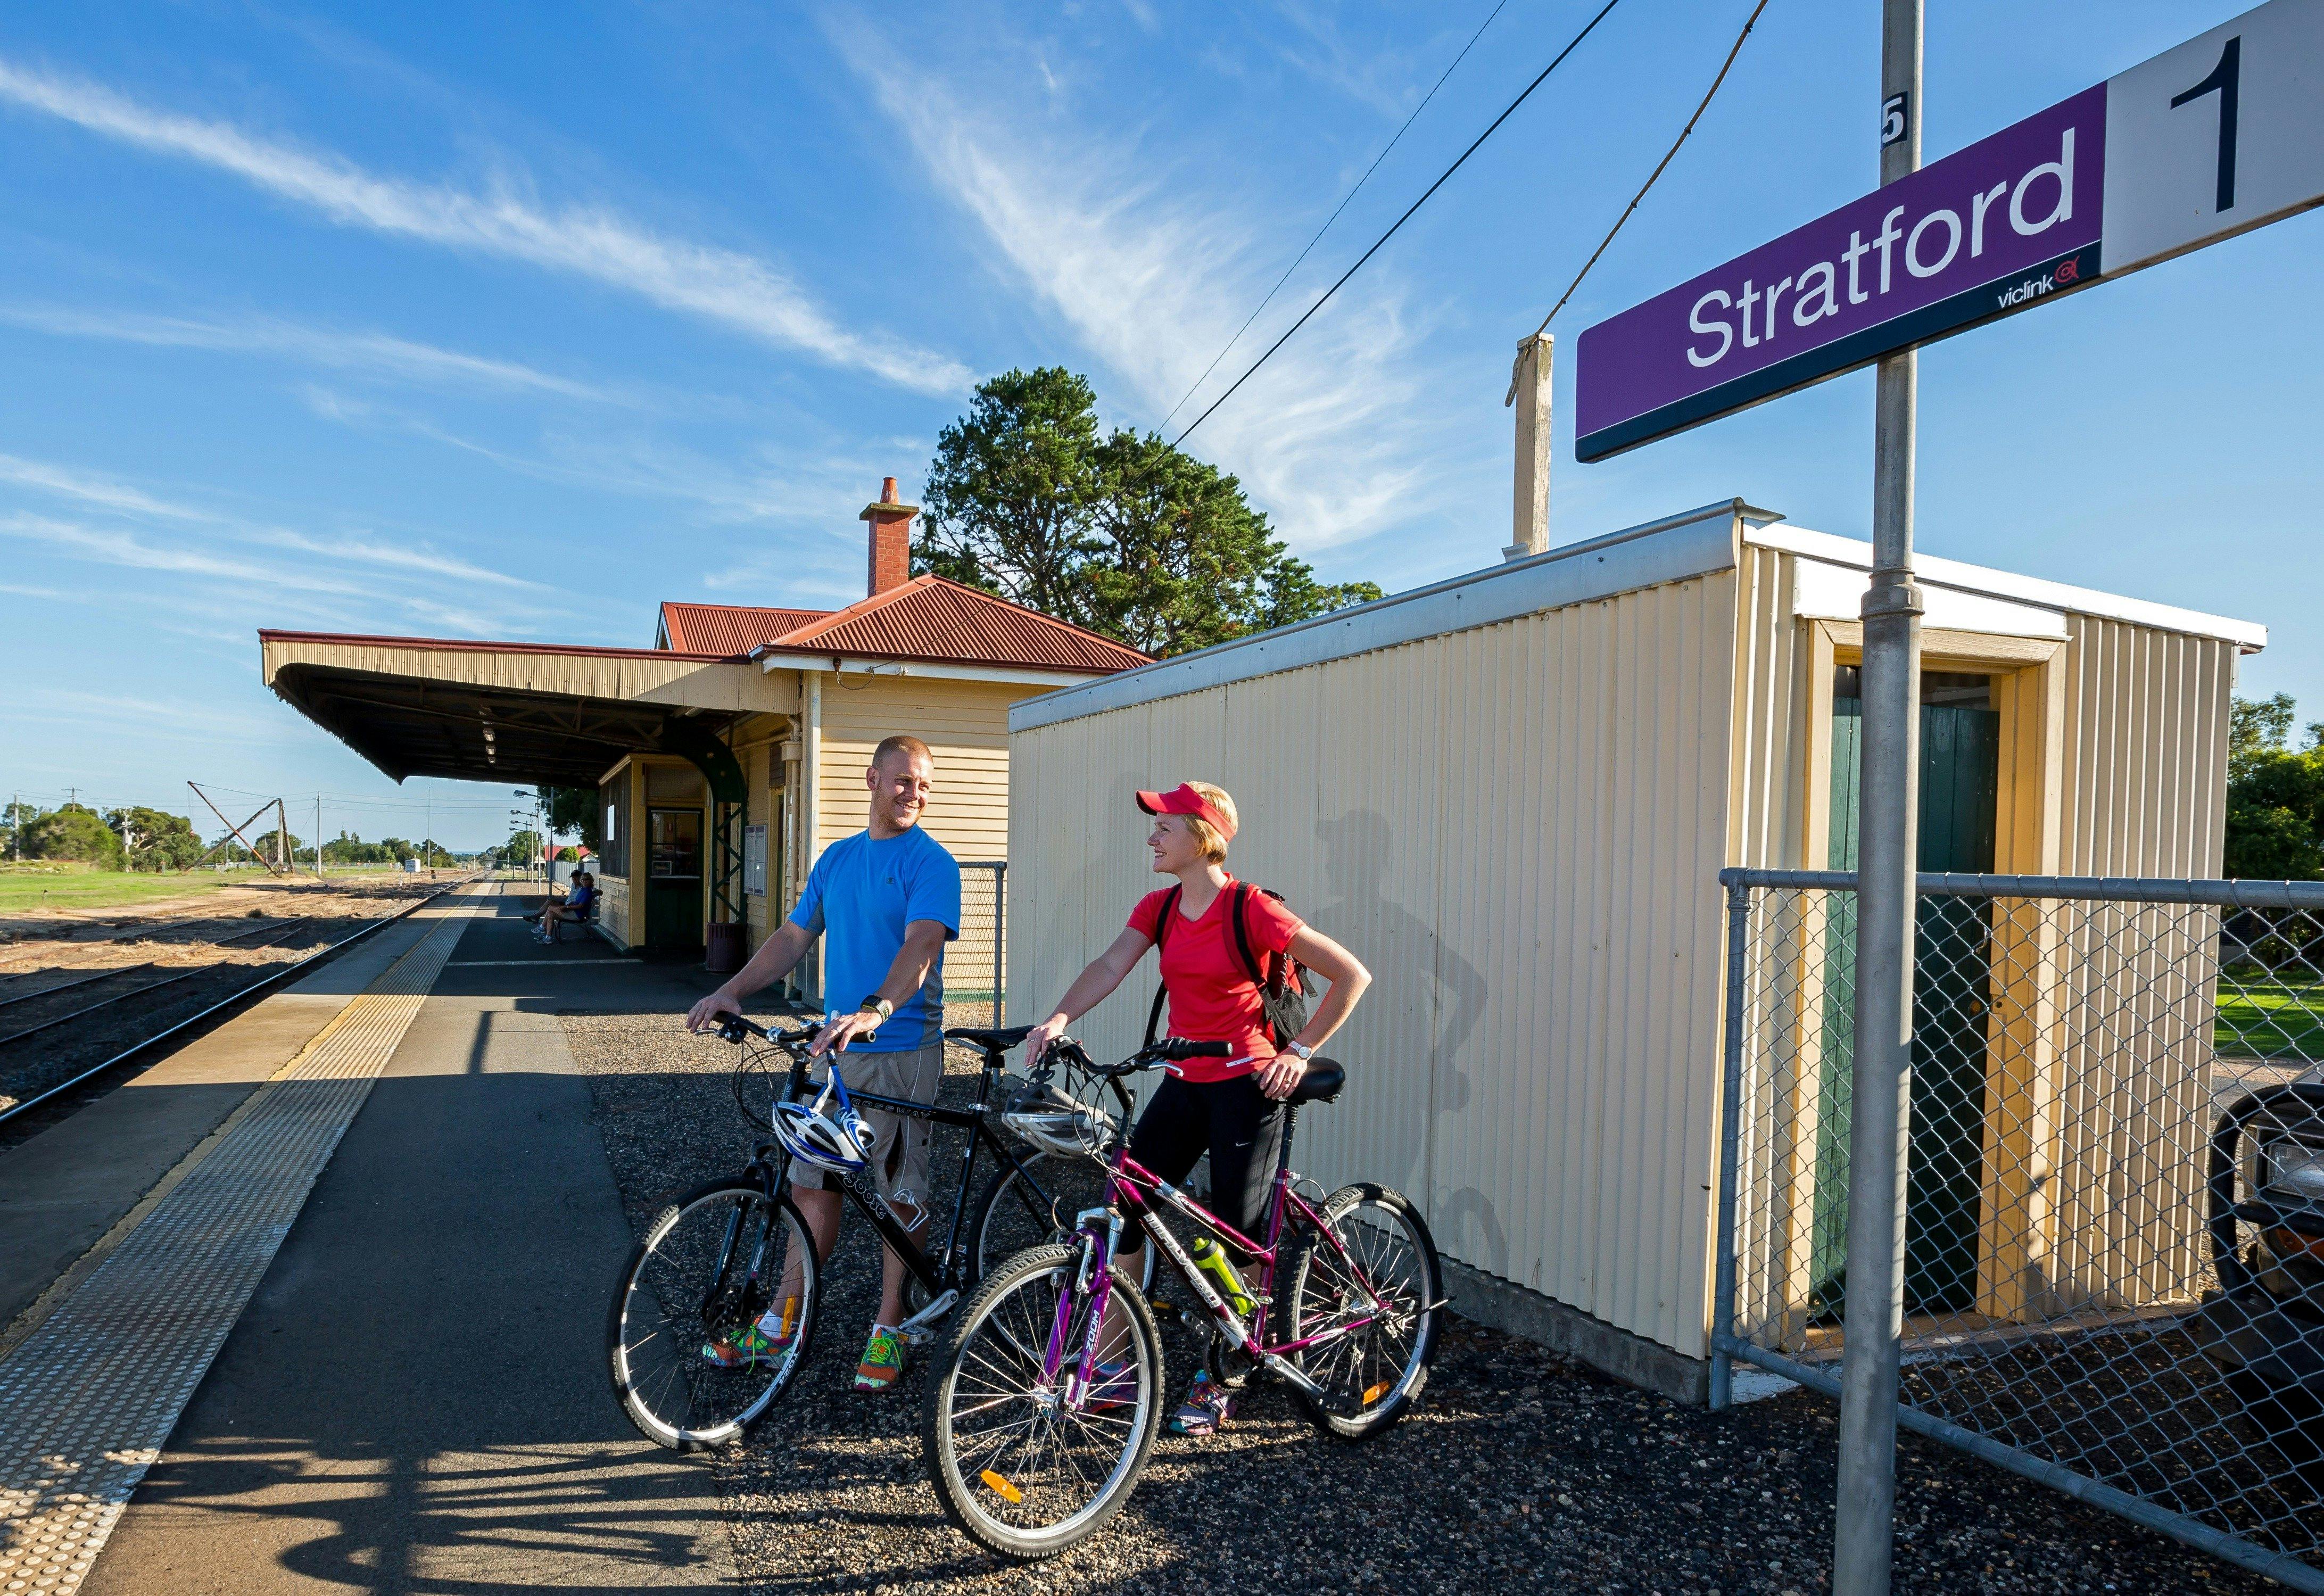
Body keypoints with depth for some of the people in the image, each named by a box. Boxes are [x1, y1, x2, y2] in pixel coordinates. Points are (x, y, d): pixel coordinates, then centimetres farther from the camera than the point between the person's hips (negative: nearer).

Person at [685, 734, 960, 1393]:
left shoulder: (931, 863, -9)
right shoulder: (836, 858, 12)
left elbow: (921, 943, -24)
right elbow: (795, 936, 14)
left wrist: (875, 1010, -39)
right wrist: (733, 990, 1)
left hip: (903, 1049, -6)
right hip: (832, 1046, 6)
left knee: (901, 1195, 5)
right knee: (813, 1184, 13)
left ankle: (888, 1329, 20)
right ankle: (784, 1321, 26)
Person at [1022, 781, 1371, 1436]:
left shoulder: (1251, 909, -15)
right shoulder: (1159, 908, 4)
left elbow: (1352, 975, -12)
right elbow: (1109, 967, -8)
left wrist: (1300, 1051, -11)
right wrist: (1059, 1018, -26)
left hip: (1245, 1087, -6)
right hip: (1183, 1082, 6)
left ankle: (1216, 1383, 23)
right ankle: (1111, 1365, 15)